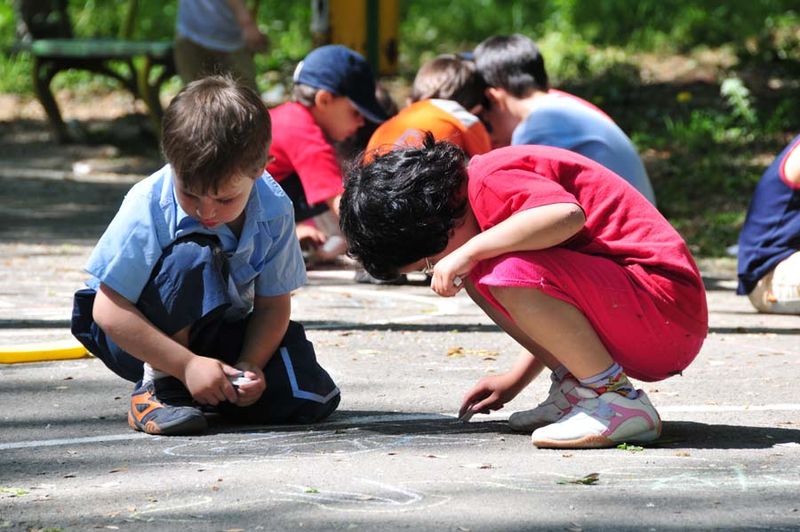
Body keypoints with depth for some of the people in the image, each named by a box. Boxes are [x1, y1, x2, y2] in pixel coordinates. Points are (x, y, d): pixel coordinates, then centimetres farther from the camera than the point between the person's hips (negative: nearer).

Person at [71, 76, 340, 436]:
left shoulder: (273, 210, -15)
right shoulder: (149, 208, -27)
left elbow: (272, 304, -8)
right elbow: (110, 311, -27)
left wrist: (248, 366, -26)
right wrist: (187, 364, -31)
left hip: (216, 331, 4)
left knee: (313, 398, -16)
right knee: (193, 256, -34)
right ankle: (159, 389, -22)